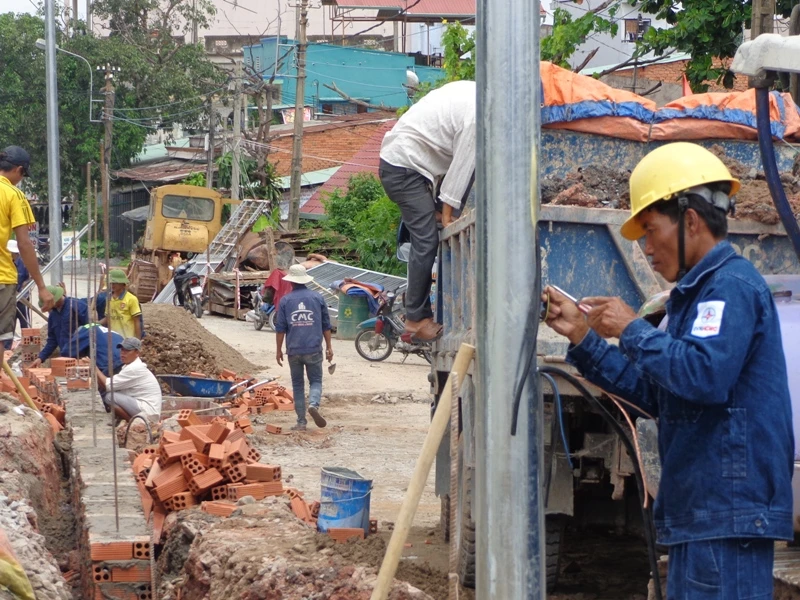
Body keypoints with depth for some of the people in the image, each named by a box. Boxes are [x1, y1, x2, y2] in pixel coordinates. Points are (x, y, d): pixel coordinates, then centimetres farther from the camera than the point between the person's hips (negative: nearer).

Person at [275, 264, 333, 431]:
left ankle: (301, 422, 8)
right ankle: (314, 404, -23)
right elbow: (326, 325, 5)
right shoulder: (317, 297, 2)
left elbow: (280, 328, 0)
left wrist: (279, 350, 9)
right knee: (316, 380, 7)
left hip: (294, 350, 0)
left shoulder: (285, 300, 0)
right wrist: (329, 347, 13)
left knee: (297, 385, 9)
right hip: (314, 349, 0)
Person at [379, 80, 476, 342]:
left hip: (398, 161, 11)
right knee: (426, 241, -10)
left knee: (424, 239, 15)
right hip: (404, 168, -11)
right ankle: (417, 318, -5)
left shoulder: (471, 91, 12)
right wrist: (448, 208, -8)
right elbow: (462, 163, -15)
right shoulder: (477, 113, -18)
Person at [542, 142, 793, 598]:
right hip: (699, 512, 11)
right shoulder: (700, 292, 21)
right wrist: (583, 336, 17)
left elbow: (704, 375, -26)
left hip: (730, 510, -11)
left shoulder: (732, 286, -11)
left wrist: (633, 331, -13)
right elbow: (654, 393, 23)